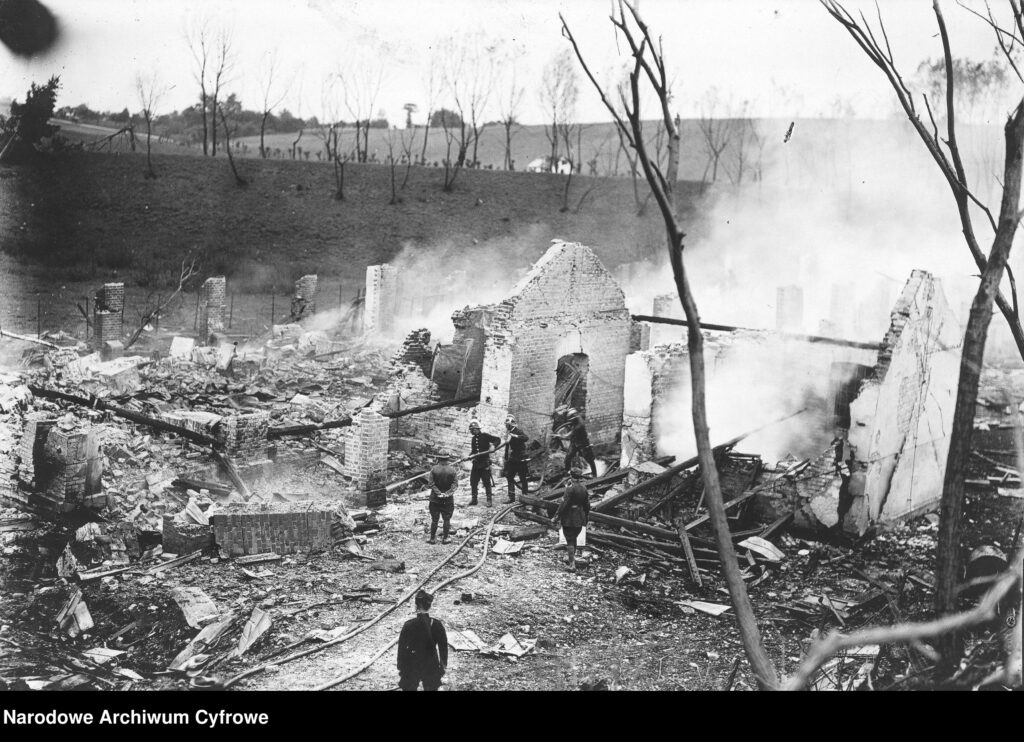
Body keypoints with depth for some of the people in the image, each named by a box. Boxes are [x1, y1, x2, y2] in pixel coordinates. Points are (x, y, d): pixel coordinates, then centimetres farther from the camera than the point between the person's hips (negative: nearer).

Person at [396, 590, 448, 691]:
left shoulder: (408, 625, -19)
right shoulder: (438, 625, -15)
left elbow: (402, 648, -10)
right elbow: (443, 647, -4)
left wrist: (400, 668, 3)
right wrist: (444, 665, 11)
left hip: (412, 667, -1)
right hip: (431, 667, 1)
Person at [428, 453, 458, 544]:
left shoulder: (434, 469, -8)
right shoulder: (452, 470, -6)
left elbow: (431, 484, -12)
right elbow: (455, 484, -10)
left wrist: (438, 493, -14)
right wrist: (448, 493, -14)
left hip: (435, 499, 0)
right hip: (448, 499, 0)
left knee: (434, 520, 6)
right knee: (447, 519, 9)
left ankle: (433, 538, 11)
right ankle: (445, 538, 11)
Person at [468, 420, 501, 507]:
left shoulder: (485, 436, -5)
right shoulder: (473, 439, 14)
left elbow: (498, 439, -9)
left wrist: (493, 446, -26)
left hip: (485, 463, -6)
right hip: (476, 463, 6)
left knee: (487, 482, -2)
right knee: (473, 481, 4)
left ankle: (489, 500, 4)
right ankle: (474, 499, 14)